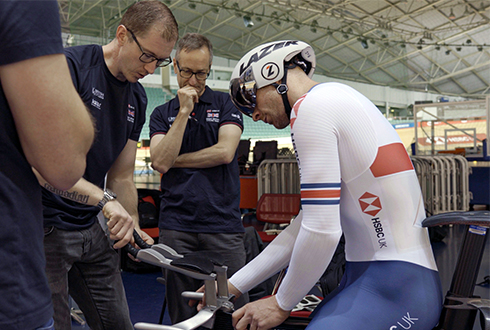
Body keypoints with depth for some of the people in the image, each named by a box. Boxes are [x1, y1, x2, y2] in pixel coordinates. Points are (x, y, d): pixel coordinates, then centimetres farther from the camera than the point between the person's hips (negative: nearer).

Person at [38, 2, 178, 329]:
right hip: (43, 226, -7)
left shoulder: (137, 98, 8)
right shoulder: (71, 66, -15)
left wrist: (134, 229, 0)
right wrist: (105, 199, -29)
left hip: (90, 229, 7)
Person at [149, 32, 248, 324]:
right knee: (182, 314, 7)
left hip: (223, 224, -1)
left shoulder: (226, 104, 8)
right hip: (176, 226, 2)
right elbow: (159, 162, -3)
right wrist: (184, 112, -6)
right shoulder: (162, 114, 13)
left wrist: (175, 159, 0)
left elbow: (224, 152, -7)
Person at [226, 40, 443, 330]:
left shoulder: (311, 108, -10)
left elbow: (323, 231, -18)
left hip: (395, 287, -10)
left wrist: (282, 304, -2)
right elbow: (309, 224, 16)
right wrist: (234, 285, 16)